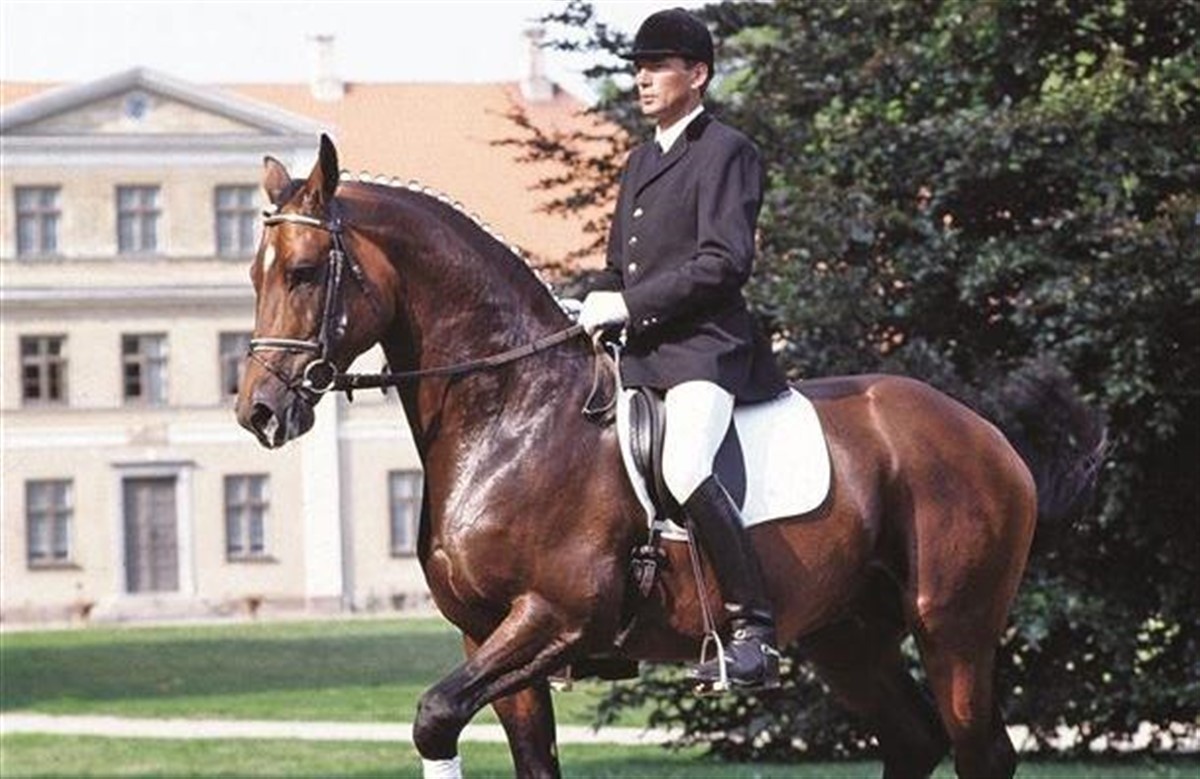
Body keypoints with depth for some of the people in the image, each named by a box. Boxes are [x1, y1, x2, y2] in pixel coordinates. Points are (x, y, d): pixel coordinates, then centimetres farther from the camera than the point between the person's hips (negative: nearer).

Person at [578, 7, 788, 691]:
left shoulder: (726, 152, -4)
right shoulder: (642, 161, 22)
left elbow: (724, 262, -15)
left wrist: (627, 304, -16)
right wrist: (596, 310, 5)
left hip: (705, 347, -10)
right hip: (641, 354, 10)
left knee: (685, 469, -30)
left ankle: (755, 630, -28)